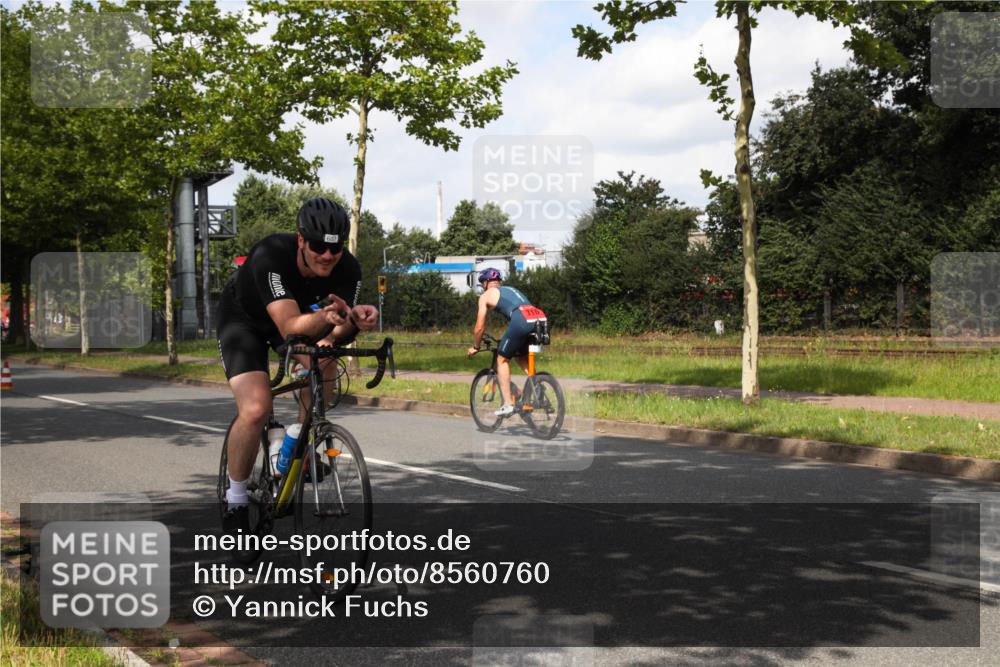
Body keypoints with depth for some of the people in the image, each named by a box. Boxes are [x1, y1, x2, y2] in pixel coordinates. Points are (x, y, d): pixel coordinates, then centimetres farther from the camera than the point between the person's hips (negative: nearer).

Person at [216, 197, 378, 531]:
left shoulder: (347, 269, -25)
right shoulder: (270, 255, -38)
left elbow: (336, 329, -29)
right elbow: (290, 327, -45)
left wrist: (352, 321, -51)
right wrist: (324, 317, -65)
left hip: (296, 313, 4)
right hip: (244, 319, -4)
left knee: (323, 366, -28)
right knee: (256, 410, -23)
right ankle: (235, 500, -1)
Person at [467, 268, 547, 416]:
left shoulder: (486, 295, 18)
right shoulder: (510, 290, 37)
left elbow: (480, 327, 19)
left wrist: (475, 347, 35)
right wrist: (511, 340, 56)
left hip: (520, 321, -6)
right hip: (539, 320, 6)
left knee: (502, 359, 11)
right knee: (522, 358, 27)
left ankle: (508, 404, 5)